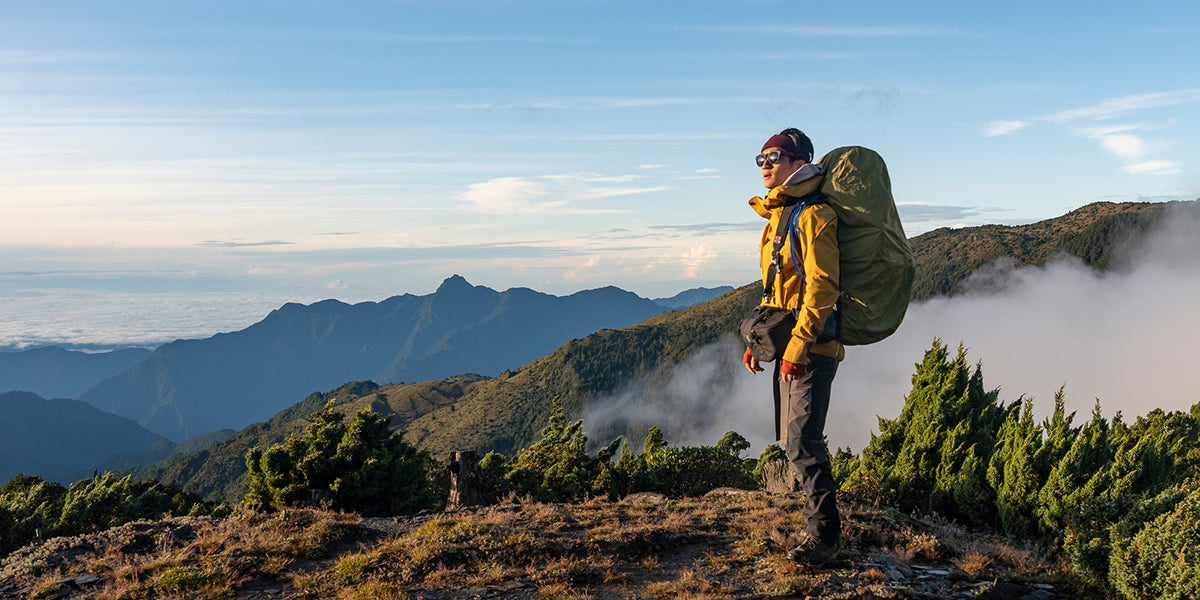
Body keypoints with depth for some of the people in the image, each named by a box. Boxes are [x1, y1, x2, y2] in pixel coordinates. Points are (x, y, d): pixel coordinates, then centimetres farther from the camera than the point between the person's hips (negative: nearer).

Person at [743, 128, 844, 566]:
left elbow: (821, 287, -20)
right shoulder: (777, 216, 17)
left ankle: (825, 533, 3)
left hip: (813, 346, -10)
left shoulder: (813, 215, -13)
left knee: (802, 441, -10)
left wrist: (798, 346, -23)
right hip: (789, 345, 10)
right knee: (793, 439, 13)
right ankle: (822, 524, 26)